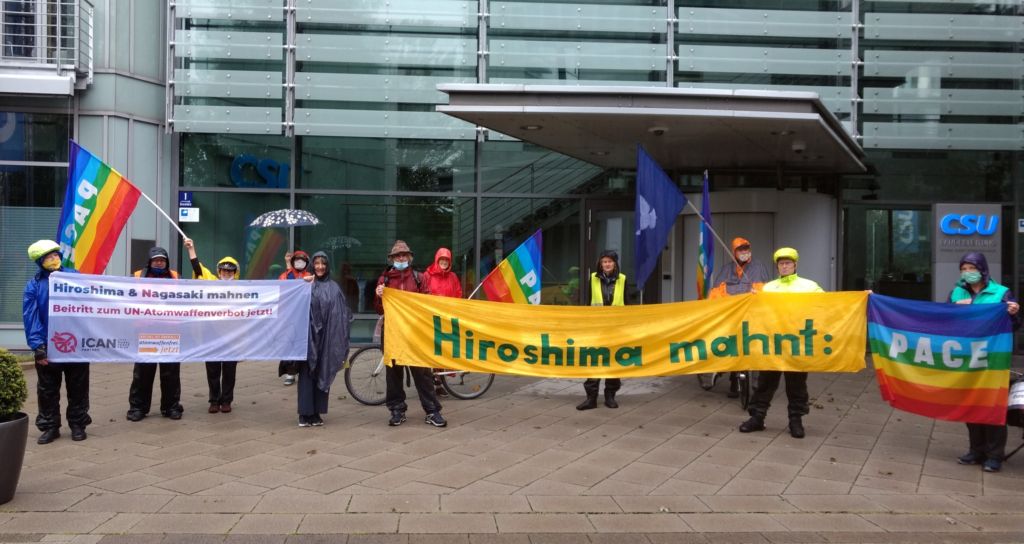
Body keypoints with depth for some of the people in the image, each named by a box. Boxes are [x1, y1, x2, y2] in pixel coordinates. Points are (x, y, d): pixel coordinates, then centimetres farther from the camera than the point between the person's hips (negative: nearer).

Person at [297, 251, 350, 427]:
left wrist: (340, 342, -3)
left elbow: (341, 314, 4)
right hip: (308, 335, -1)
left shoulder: (334, 288, 8)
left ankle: (316, 412, 13)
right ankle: (304, 413, 4)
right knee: (306, 373, -1)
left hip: (326, 337, 1)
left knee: (322, 373, 5)